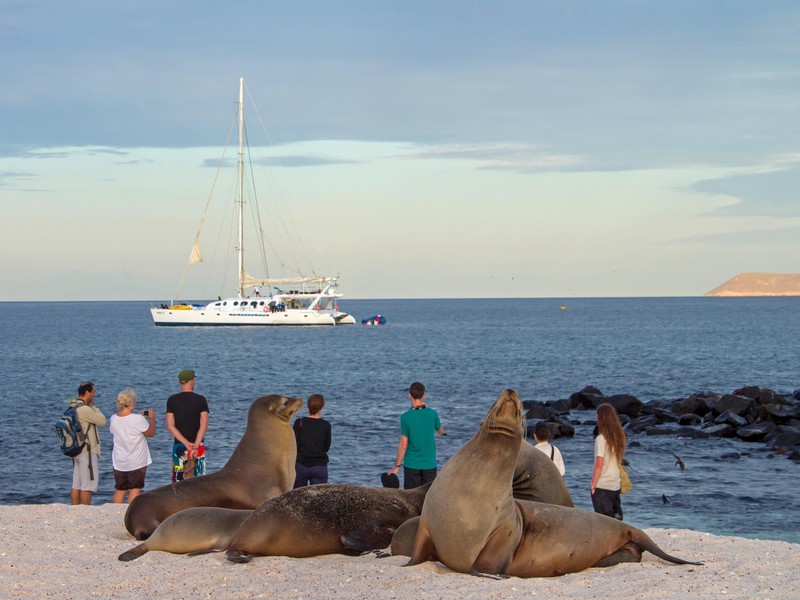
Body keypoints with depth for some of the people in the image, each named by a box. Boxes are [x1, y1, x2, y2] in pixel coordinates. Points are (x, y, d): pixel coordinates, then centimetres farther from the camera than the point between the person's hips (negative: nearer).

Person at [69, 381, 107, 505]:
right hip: (87, 450, -10)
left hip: (76, 450, 10)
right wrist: (93, 406, -2)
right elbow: (102, 420, -10)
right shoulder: (84, 409, -19)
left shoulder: (73, 407, 12)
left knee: (76, 485, 11)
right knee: (88, 485, -6)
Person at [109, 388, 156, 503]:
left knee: (119, 490, 13)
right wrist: (152, 418, 9)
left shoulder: (113, 419, -3)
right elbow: (151, 433, -8)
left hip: (119, 462, 5)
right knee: (135, 489, 2)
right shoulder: (138, 419, -20)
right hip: (137, 462, -5)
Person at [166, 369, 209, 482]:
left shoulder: (172, 400, -1)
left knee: (178, 481, 6)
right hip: (198, 446, 0)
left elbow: (170, 426, -7)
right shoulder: (201, 400, -4)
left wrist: (186, 443, -12)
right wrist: (196, 445, -16)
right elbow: (204, 425, -11)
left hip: (179, 446, 1)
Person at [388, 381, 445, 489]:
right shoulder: (432, 413, -6)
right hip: (429, 464, 2)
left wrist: (397, 466, -1)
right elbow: (441, 431, 15)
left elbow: (403, 445, -11)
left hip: (411, 465, -2)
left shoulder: (406, 417, -12)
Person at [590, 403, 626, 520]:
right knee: (616, 520, 11)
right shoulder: (619, 437, 6)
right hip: (615, 485, 6)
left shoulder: (601, 439, -14)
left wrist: (593, 485, -9)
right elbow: (619, 460, 11)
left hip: (602, 487, -6)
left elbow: (599, 465, -15)